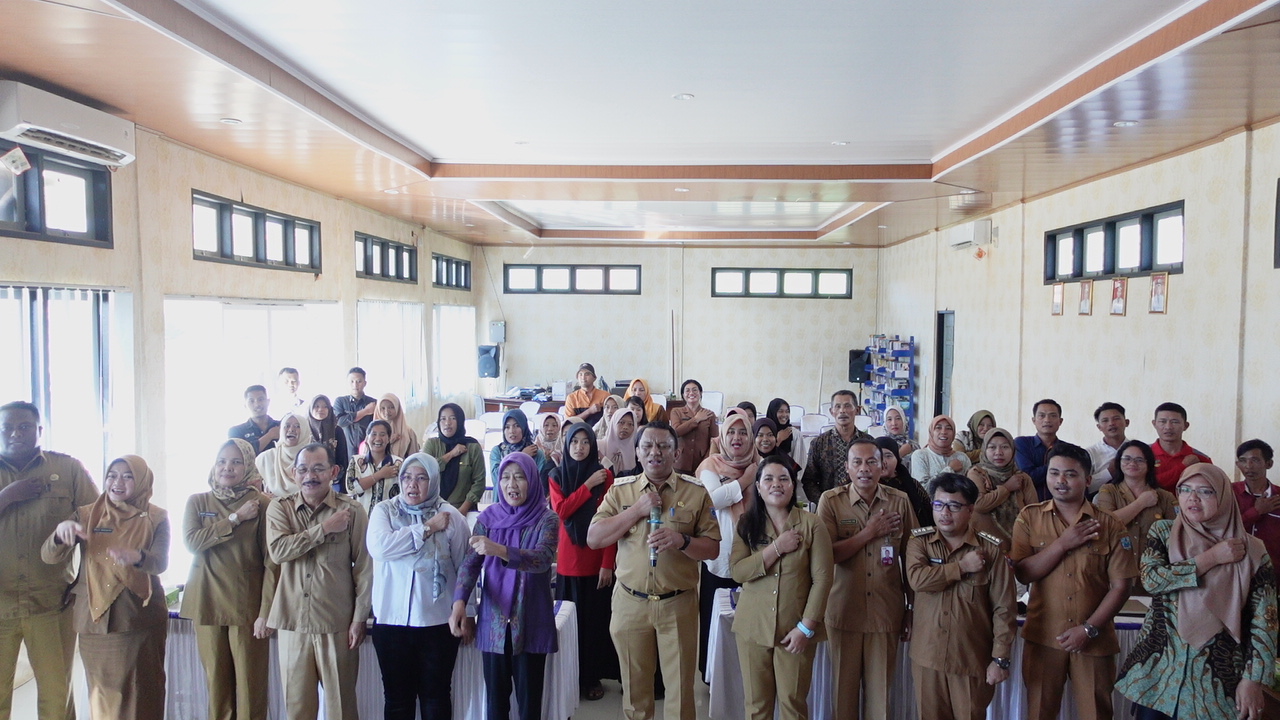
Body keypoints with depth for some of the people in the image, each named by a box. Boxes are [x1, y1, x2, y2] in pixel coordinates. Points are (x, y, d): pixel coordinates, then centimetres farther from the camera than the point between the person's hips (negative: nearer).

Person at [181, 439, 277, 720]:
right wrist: (236, 519, -11)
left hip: (247, 607, -3)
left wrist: (266, 612, -10)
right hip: (208, 604, 3)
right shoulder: (197, 502, 10)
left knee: (250, 687, -2)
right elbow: (192, 541, -8)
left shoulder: (263, 504, -2)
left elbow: (272, 561, -5)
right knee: (217, 684, 7)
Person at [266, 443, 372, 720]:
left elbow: (364, 567, -2)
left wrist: (360, 618, -5)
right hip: (293, 621, 2)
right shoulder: (279, 508, 4)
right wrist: (324, 529, -15)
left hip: (337, 623, -2)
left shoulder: (352, 510, -3)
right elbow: (277, 550, -13)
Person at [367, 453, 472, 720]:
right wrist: (427, 529, -16)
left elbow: (465, 567, 1)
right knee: (397, 698, 12)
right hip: (391, 620, 1)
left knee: (436, 697, 10)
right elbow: (378, 547, -20)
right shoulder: (384, 511, 0)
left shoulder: (451, 516, -3)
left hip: (438, 621, -1)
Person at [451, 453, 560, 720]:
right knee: (495, 698, 10)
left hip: (531, 622, -2)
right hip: (493, 621, 2)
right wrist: (459, 601, -23)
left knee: (529, 699, 5)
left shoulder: (546, 519, -7)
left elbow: (542, 559, -23)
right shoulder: (489, 517, 2)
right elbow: (471, 562, -5)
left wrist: (500, 550, -39)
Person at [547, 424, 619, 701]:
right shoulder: (557, 476, 6)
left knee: (596, 618, 4)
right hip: (568, 560, 2)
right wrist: (588, 485, -15)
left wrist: (608, 563, -11)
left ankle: (593, 677, 18)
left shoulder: (604, 475, -1)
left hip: (597, 561, -2)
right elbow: (561, 510, -11)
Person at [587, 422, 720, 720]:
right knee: (634, 688, 15)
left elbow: (712, 548, -2)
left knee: (680, 689, 7)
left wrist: (681, 541, -22)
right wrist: (638, 509, -15)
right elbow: (593, 538, -6)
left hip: (678, 604, -1)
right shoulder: (620, 490, 2)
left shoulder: (696, 493, -2)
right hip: (630, 603, 1)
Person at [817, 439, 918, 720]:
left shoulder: (900, 502, 1)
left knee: (880, 690, 10)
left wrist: (911, 610, 8)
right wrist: (870, 532, -16)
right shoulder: (830, 501, -5)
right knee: (844, 688, 10)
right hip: (844, 612, -1)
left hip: (886, 613, 1)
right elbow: (827, 554, -12)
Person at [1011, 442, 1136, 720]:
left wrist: (1089, 629, -12)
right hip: (1043, 637, 0)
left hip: (1094, 640, 0)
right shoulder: (1029, 518, -1)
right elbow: (1022, 573, -9)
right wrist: (1063, 544, -17)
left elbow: (1120, 586, -4)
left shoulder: (1109, 525, -3)